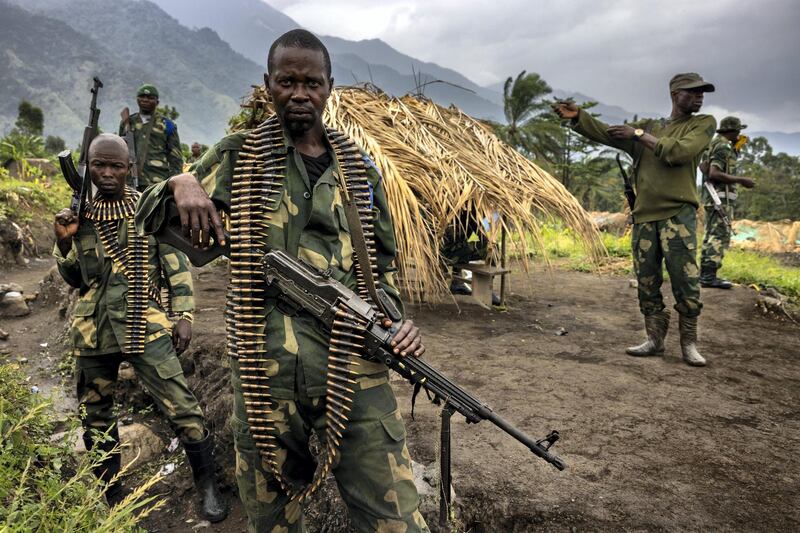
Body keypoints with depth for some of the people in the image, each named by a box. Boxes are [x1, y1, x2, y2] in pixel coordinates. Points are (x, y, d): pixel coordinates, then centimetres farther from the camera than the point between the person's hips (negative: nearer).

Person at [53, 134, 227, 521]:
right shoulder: (80, 214, 9)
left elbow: (177, 266, 1)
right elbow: (75, 278, 16)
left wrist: (184, 315, -6)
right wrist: (63, 243, -1)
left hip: (144, 324, -4)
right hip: (93, 329, 4)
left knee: (182, 407, -8)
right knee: (96, 416, 14)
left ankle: (207, 485, 10)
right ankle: (113, 497, 33)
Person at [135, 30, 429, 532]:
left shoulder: (359, 166, 11)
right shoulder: (240, 154, 6)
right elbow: (148, 217, 9)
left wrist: (397, 321, -1)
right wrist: (180, 185, -13)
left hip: (355, 367, 1)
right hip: (265, 369, 0)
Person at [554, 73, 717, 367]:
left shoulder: (703, 124, 7)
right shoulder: (647, 127, 18)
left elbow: (680, 152, -12)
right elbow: (605, 133, 10)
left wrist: (640, 135, -6)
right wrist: (577, 116, -5)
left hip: (678, 214, -3)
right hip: (644, 216, 4)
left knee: (684, 279, -7)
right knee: (647, 282, 6)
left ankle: (689, 344, 5)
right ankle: (655, 339, 16)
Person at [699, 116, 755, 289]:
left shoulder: (713, 144, 17)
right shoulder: (723, 147, -13)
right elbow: (714, 174, -23)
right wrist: (741, 180, -21)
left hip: (710, 196, 10)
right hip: (720, 196, -10)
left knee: (711, 235, 12)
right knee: (720, 236, -12)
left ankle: (705, 273, 14)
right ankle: (709, 276, -17)